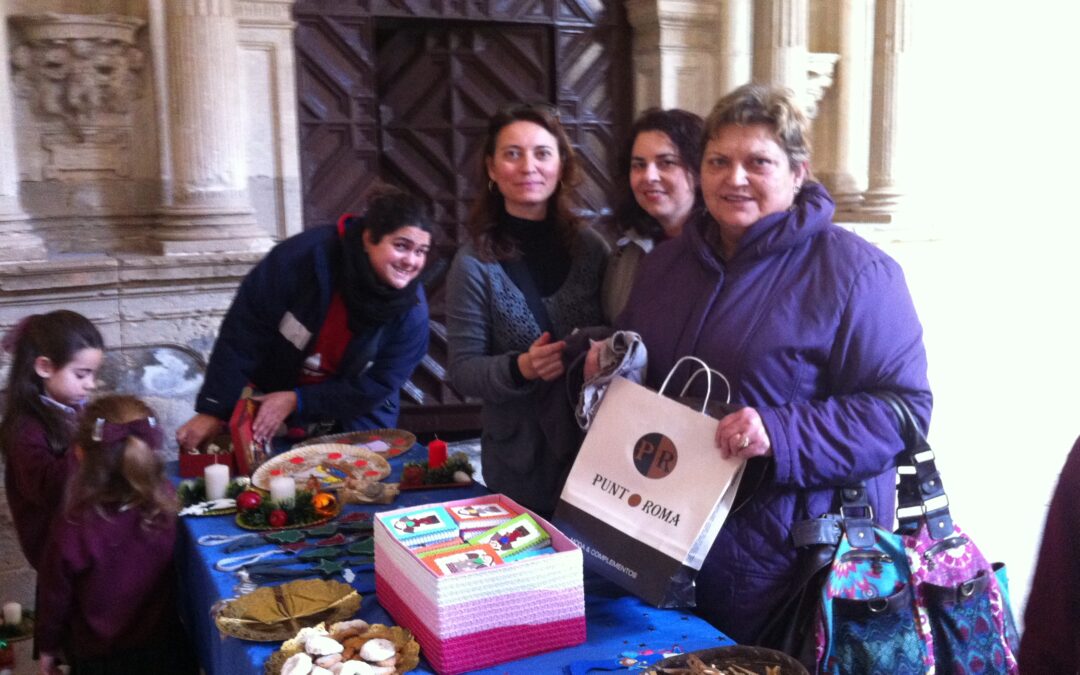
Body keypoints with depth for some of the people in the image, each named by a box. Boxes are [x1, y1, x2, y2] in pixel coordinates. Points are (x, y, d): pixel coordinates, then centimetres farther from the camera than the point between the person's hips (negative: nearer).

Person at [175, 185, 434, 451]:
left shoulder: (412, 310, -22)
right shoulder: (304, 256, -27)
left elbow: (377, 386, -18)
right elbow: (243, 331, -22)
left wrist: (298, 401, -25)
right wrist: (214, 411, -23)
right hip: (269, 399, -1)